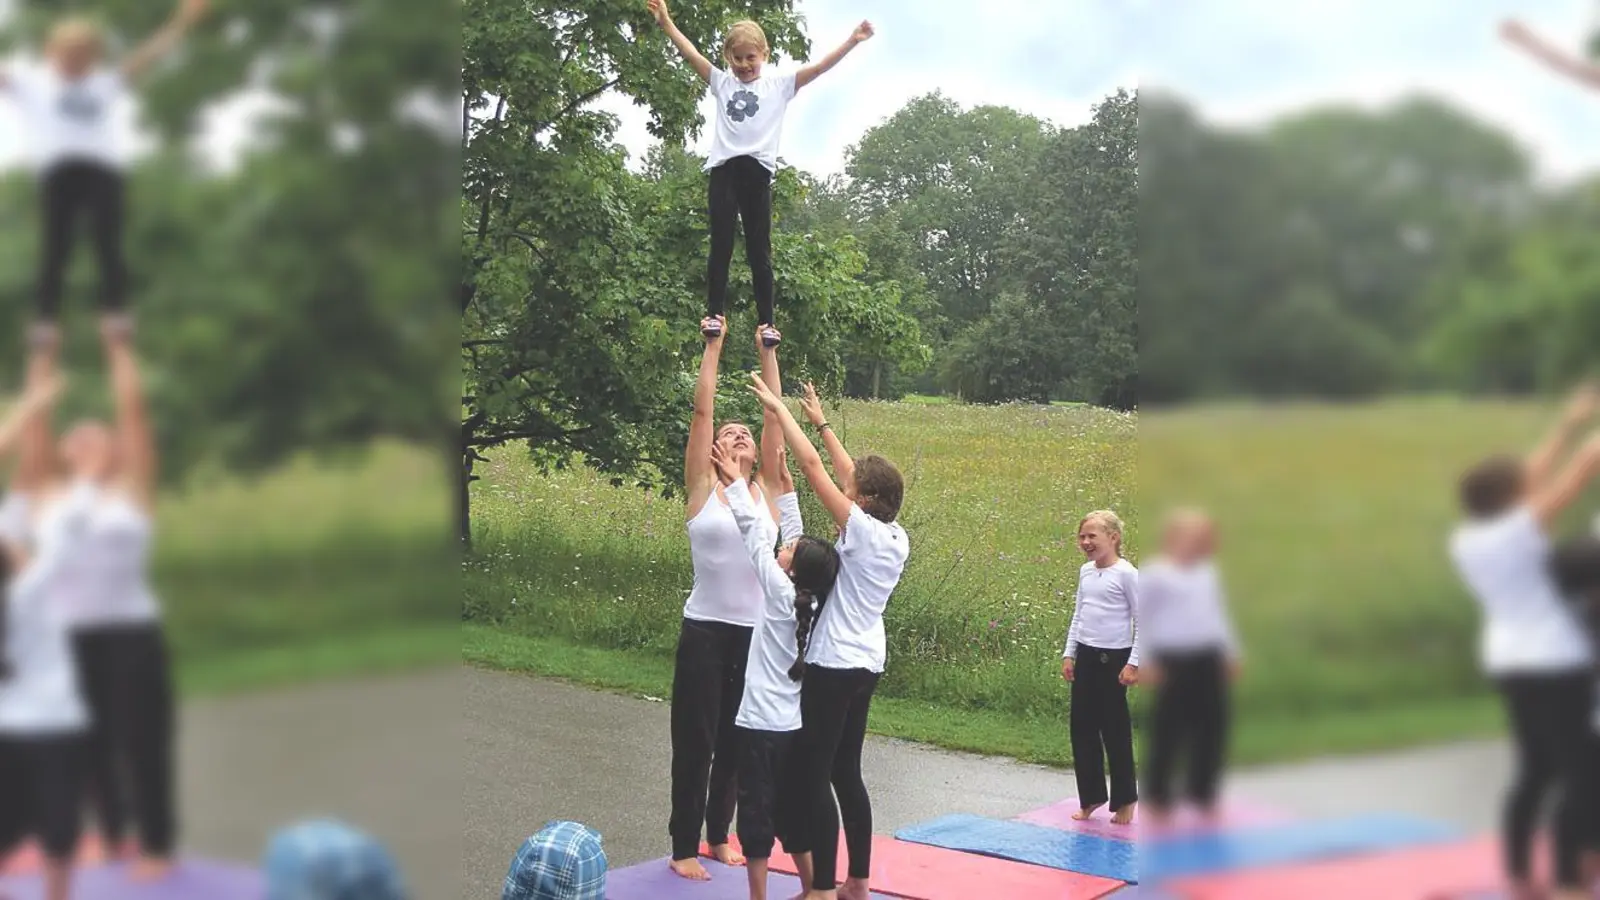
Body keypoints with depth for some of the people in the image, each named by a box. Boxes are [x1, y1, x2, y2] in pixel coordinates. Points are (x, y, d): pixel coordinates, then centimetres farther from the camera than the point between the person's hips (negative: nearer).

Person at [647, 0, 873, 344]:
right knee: (720, 246, 0)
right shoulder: (722, 82, 18)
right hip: (723, 168, 1)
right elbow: (691, 55, 15)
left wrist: (852, 42, -1)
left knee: (759, 250, 1)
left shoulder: (779, 84, 13)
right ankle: (714, 314, 3)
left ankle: (767, 321, 2)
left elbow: (819, 68, 7)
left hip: (757, 171, -1)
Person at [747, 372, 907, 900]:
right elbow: (849, 474, 15)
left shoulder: (861, 530, -16)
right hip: (867, 664, 9)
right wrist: (822, 423, 22)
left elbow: (813, 468, -14)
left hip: (834, 663, -9)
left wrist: (779, 409, -7)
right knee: (846, 772, 15)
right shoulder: (896, 537, 4)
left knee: (815, 774, -4)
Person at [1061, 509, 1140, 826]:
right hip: (1086, 656, 7)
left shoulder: (1126, 574, -11)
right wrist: (1069, 654, 12)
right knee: (1081, 727, 8)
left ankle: (1125, 800, 14)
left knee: (1115, 729, 0)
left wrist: (1133, 663, -13)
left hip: (1113, 658, -7)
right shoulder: (1085, 572, 9)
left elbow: (1141, 620, -10)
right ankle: (1091, 796, 20)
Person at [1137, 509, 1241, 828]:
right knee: (1168, 730, -3)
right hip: (1173, 661, -7)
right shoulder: (1154, 575, -7)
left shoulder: (1208, 574, 14)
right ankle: (1158, 798, 7)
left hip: (1208, 659, 7)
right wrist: (1144, 661, -9)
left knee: (1212, 726, 7)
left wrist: (1230, 652, 23)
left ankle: (1202, 793, 20)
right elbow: (1139, 619, -7)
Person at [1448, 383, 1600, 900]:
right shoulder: (1520, 531, -18)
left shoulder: (1464, 540, 3)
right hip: (1555, 665, -9)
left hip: (1509, 663, 9)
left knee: (1535, 771, 17)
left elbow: (1531, 477, 13)